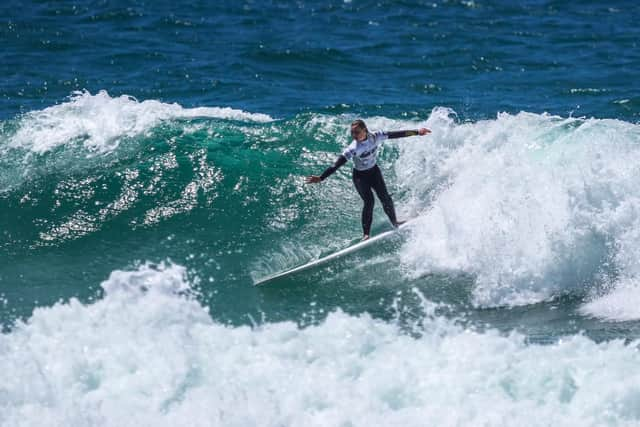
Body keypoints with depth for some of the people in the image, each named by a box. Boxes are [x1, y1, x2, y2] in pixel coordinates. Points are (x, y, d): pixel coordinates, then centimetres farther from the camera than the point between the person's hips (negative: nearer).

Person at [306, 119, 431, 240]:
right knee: (369, 201, -14)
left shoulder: (375, 137, -20)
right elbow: (337, 165, -35)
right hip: (360, 176, -4)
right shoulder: (353, 149, -31)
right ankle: (366, 234, -8)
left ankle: (394, 222, 23)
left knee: (385, 198, 1)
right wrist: (321, 178, -43)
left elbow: (396, 134, -14)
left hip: (374, 171, 4)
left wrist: (417, 132, -11)